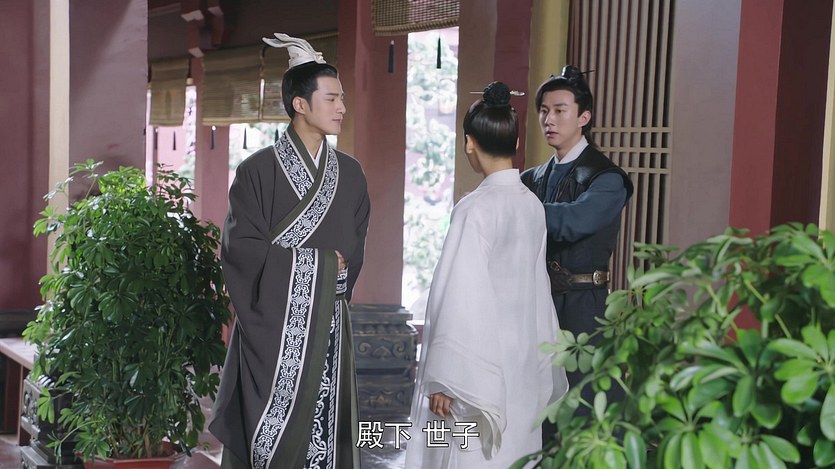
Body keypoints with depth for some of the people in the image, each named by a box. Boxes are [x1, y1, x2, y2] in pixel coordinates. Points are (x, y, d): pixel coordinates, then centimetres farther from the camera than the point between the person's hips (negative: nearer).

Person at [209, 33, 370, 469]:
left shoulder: (350, 173, 10)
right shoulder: (258, 170, -4)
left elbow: (354, 251, 12)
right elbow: (240, 246, -9)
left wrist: (328, 273, -6)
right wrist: (319, 264, -8)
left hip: (327, 326, 4)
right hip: (272, 324, -4)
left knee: (323, 434, 4)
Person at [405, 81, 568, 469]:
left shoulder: (477, 209, -17)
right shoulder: (532, 205, 3)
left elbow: (462, 301, -18)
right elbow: (535, 289, 9)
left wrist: (445, 380, -13)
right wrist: (538, 369, 18)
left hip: (479, 369, -7)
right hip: (521, 367, 7)